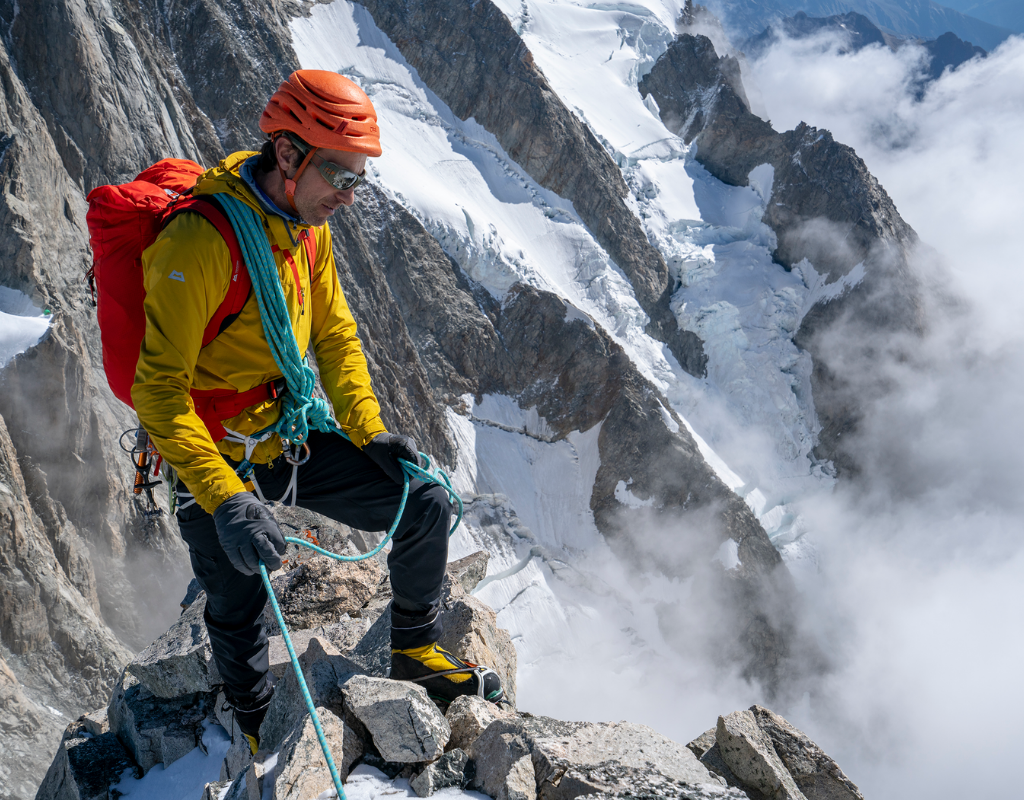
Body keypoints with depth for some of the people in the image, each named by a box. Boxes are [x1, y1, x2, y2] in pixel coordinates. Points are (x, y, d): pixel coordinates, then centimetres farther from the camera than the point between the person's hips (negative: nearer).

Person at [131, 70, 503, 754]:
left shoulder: (309, 227, -1)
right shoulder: (198, 243, -28)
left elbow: (335, 334, 11)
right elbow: (158, 390, -29)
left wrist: (369, 430, 0)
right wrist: (224, 497, -36)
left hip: (295, 435, 7)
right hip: (220, 459, -6)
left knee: (426, 506, 2)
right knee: (240, 611, 6)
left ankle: (417, 649, 24)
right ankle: (262, 732, 37)